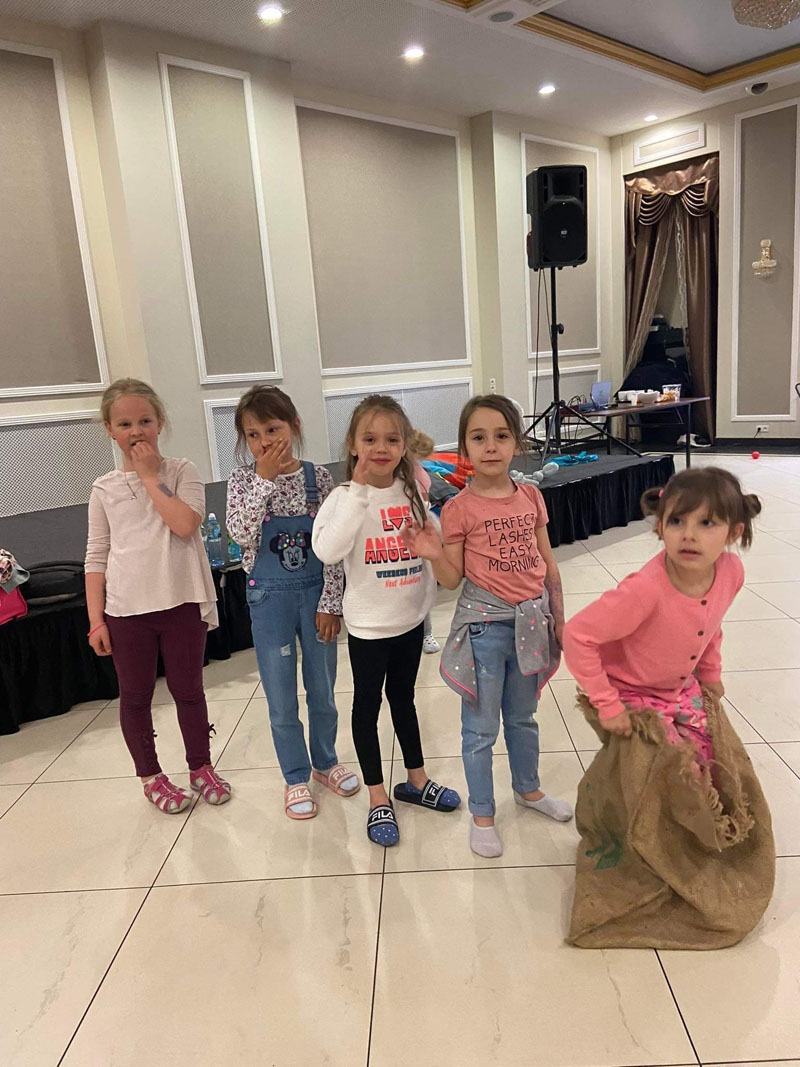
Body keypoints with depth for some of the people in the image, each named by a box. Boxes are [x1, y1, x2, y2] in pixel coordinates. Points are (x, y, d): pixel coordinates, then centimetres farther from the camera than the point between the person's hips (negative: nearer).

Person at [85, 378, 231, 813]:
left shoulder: (181, 471, -1)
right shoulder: (105, 488, 3)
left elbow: (186, 524, -19)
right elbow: (96, 557, 4)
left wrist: (150, 476, -13)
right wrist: (96, 619, 0)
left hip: (182, 602, -1)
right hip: (126, 610, 2)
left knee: (188, 689, 12)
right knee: (135, 696, 12)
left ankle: (201, 766, 33)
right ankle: (151, 776, 32)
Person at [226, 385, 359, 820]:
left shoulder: (318, 478, -5)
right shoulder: (244, 481, -5)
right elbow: (241, 533, -20)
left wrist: (330, 602, -6)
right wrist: (265, 478, -23)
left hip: (315, 592, 1)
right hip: (269, 596, 0)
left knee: (323, 690, 15)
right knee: (281, 699, 9)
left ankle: (325, 762, 38)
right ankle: (296, 777, 29)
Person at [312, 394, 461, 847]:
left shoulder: (412, 492, -1)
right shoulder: (346, 497, -15)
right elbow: (328, 550, -33)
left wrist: (430, 591, 3)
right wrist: (359, 492, -31)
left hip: (411, 619, 5)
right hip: (369, 624, -4)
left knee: (404, 698, 21)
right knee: (368, 705, 10)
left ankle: (416, 780, 38)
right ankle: (379, 798, 26)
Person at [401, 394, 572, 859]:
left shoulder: (531, 497, 1)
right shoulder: (459, 508, -11)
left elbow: (548, 564, 7)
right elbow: (453, 578, -6)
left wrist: (559, 619, 8)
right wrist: (434, 555, -25)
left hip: (531, 621, 4)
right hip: (484, 624, -4)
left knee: (523, 716, 23)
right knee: (481, 728, 9)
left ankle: (528, 789, 46)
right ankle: (482, 815, 28)